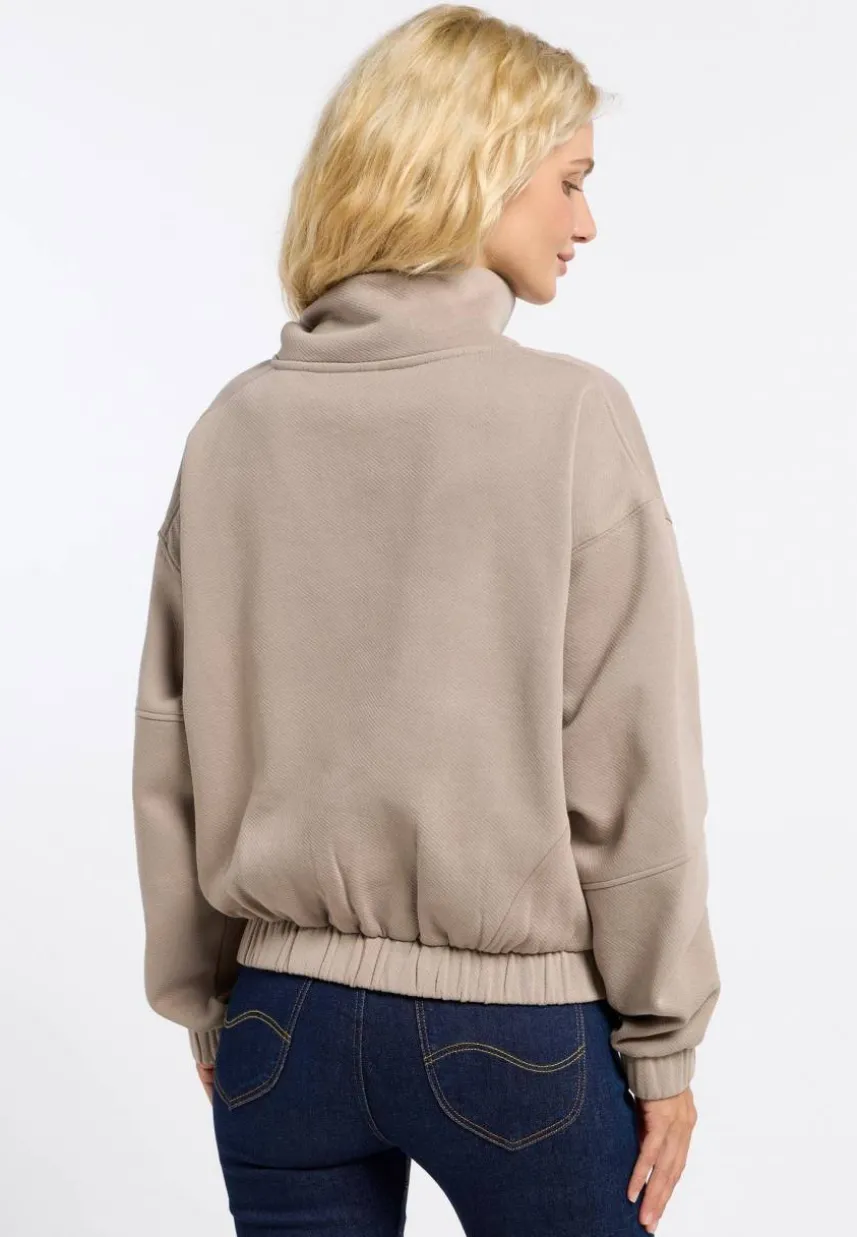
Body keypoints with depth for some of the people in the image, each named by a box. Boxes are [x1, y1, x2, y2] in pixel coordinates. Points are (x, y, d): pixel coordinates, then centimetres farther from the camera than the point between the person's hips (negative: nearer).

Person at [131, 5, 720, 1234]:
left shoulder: (235, 428, -1)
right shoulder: (571, 416, -12)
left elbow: (175, 756, 4)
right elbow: (631, 768, -11)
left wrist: (201, 1001, 15)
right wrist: (663, 1041, -1)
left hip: (284, 1020, 4)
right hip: (516, 1029, -3)